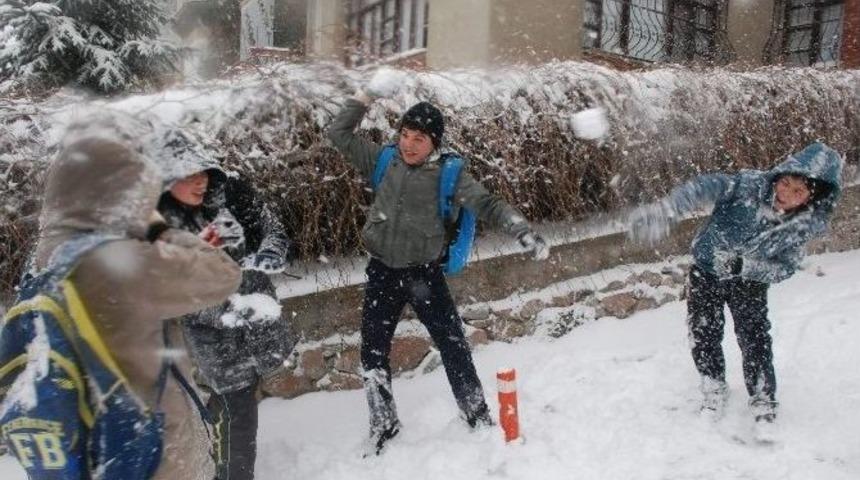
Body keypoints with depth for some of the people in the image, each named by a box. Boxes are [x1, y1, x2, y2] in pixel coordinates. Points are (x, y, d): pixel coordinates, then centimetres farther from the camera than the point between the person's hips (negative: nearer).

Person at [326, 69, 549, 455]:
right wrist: (367, 96, -3)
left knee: (453, 347, 4)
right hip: (382, 272, 3)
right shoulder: (384, 161, -1)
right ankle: (384, 426, 31)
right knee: (373, 352, 11)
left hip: (424, 272, -3)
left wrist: (524, 233, -27)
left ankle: (479, 418, 23)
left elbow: (486, 204, -15)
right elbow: (339, 133, 3)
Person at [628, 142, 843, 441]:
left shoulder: (807, 225, -18)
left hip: (750, 283, 0)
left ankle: (764, 402, 13)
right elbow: (706, 188, -40)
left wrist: (745, 265, -36)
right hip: (706, 272, 0)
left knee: (755, 339, -9)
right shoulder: (749, 185, -27)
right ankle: (714, 389, 30)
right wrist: (665, 211, -57)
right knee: (703, 336, 5)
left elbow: (786, 268, -17)